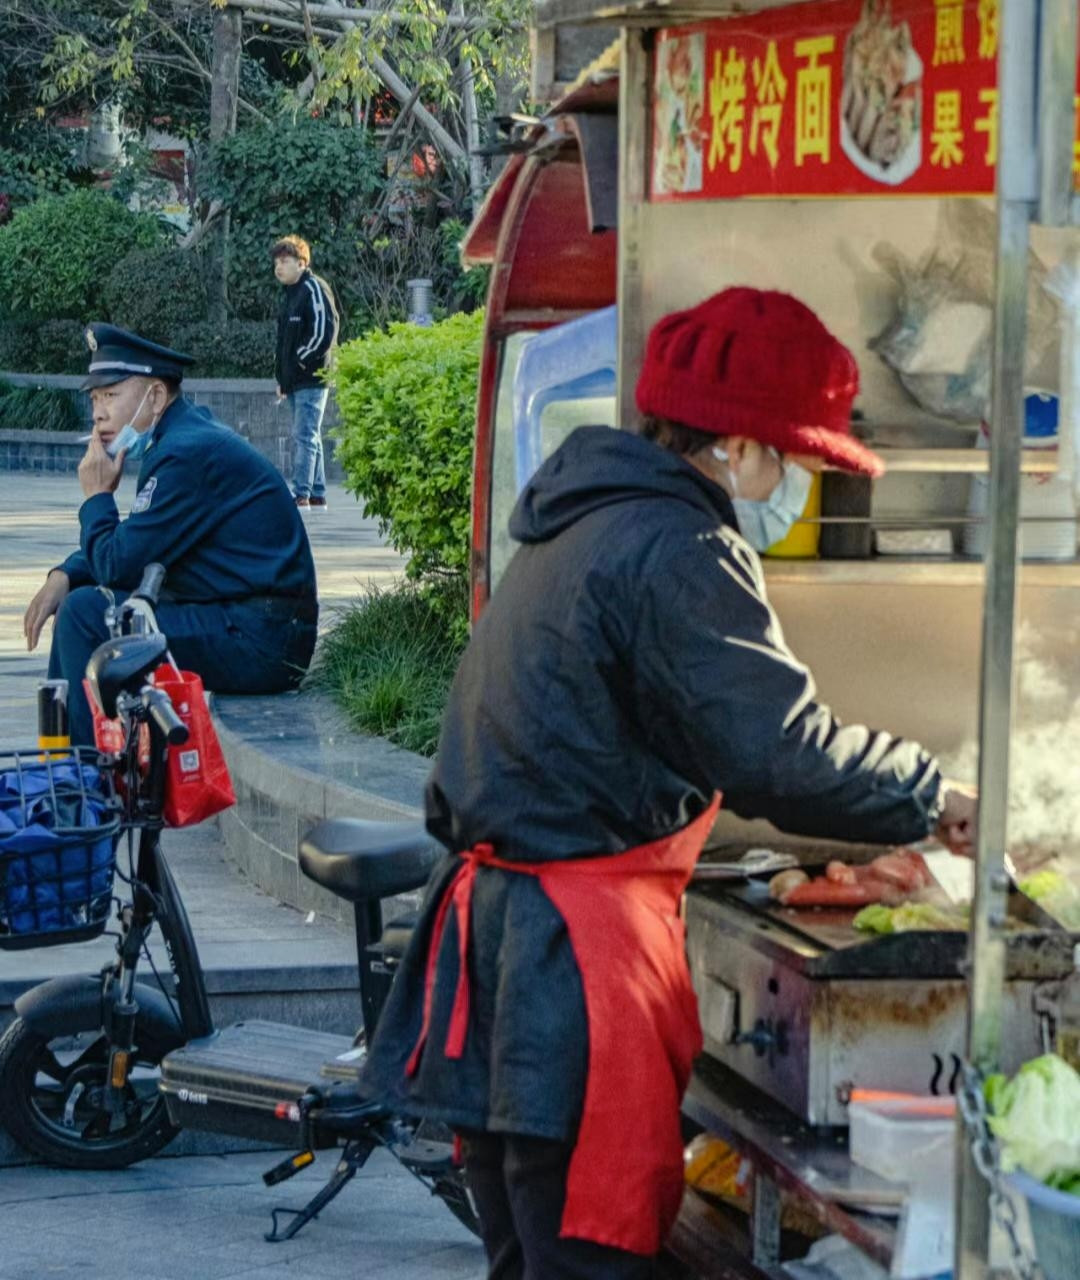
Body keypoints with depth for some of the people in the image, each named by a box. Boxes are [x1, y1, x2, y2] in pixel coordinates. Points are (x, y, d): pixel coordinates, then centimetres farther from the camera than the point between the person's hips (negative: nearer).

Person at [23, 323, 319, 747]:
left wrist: (97, 496, -1)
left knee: (86, 613, -17)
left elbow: (117, 565, -18)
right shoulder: (185, 439, 15)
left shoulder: (185, 454, -17)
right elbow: (125, 548, 23)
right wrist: (64, 576, 5)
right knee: (77, 602, 18)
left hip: (260, 644, -11)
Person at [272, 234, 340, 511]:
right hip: (295, 381, 10)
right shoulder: (290, 294, 19)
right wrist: (282, 378, 19)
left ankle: (300, 494, -15)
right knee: (309, 438, 12)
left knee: (304, 436, -12)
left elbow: (325, 330, -19)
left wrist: (303, 360, -14)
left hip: (311, 380, -10)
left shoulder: (314, 289, -10)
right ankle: (317, 496, 16)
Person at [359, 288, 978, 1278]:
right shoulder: (678, 551, -14)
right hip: (581, 940, -10)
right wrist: (929, 797, -6)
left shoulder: (587, 526, 19)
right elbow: (779, 750, -21)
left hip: (494, 910, 10)